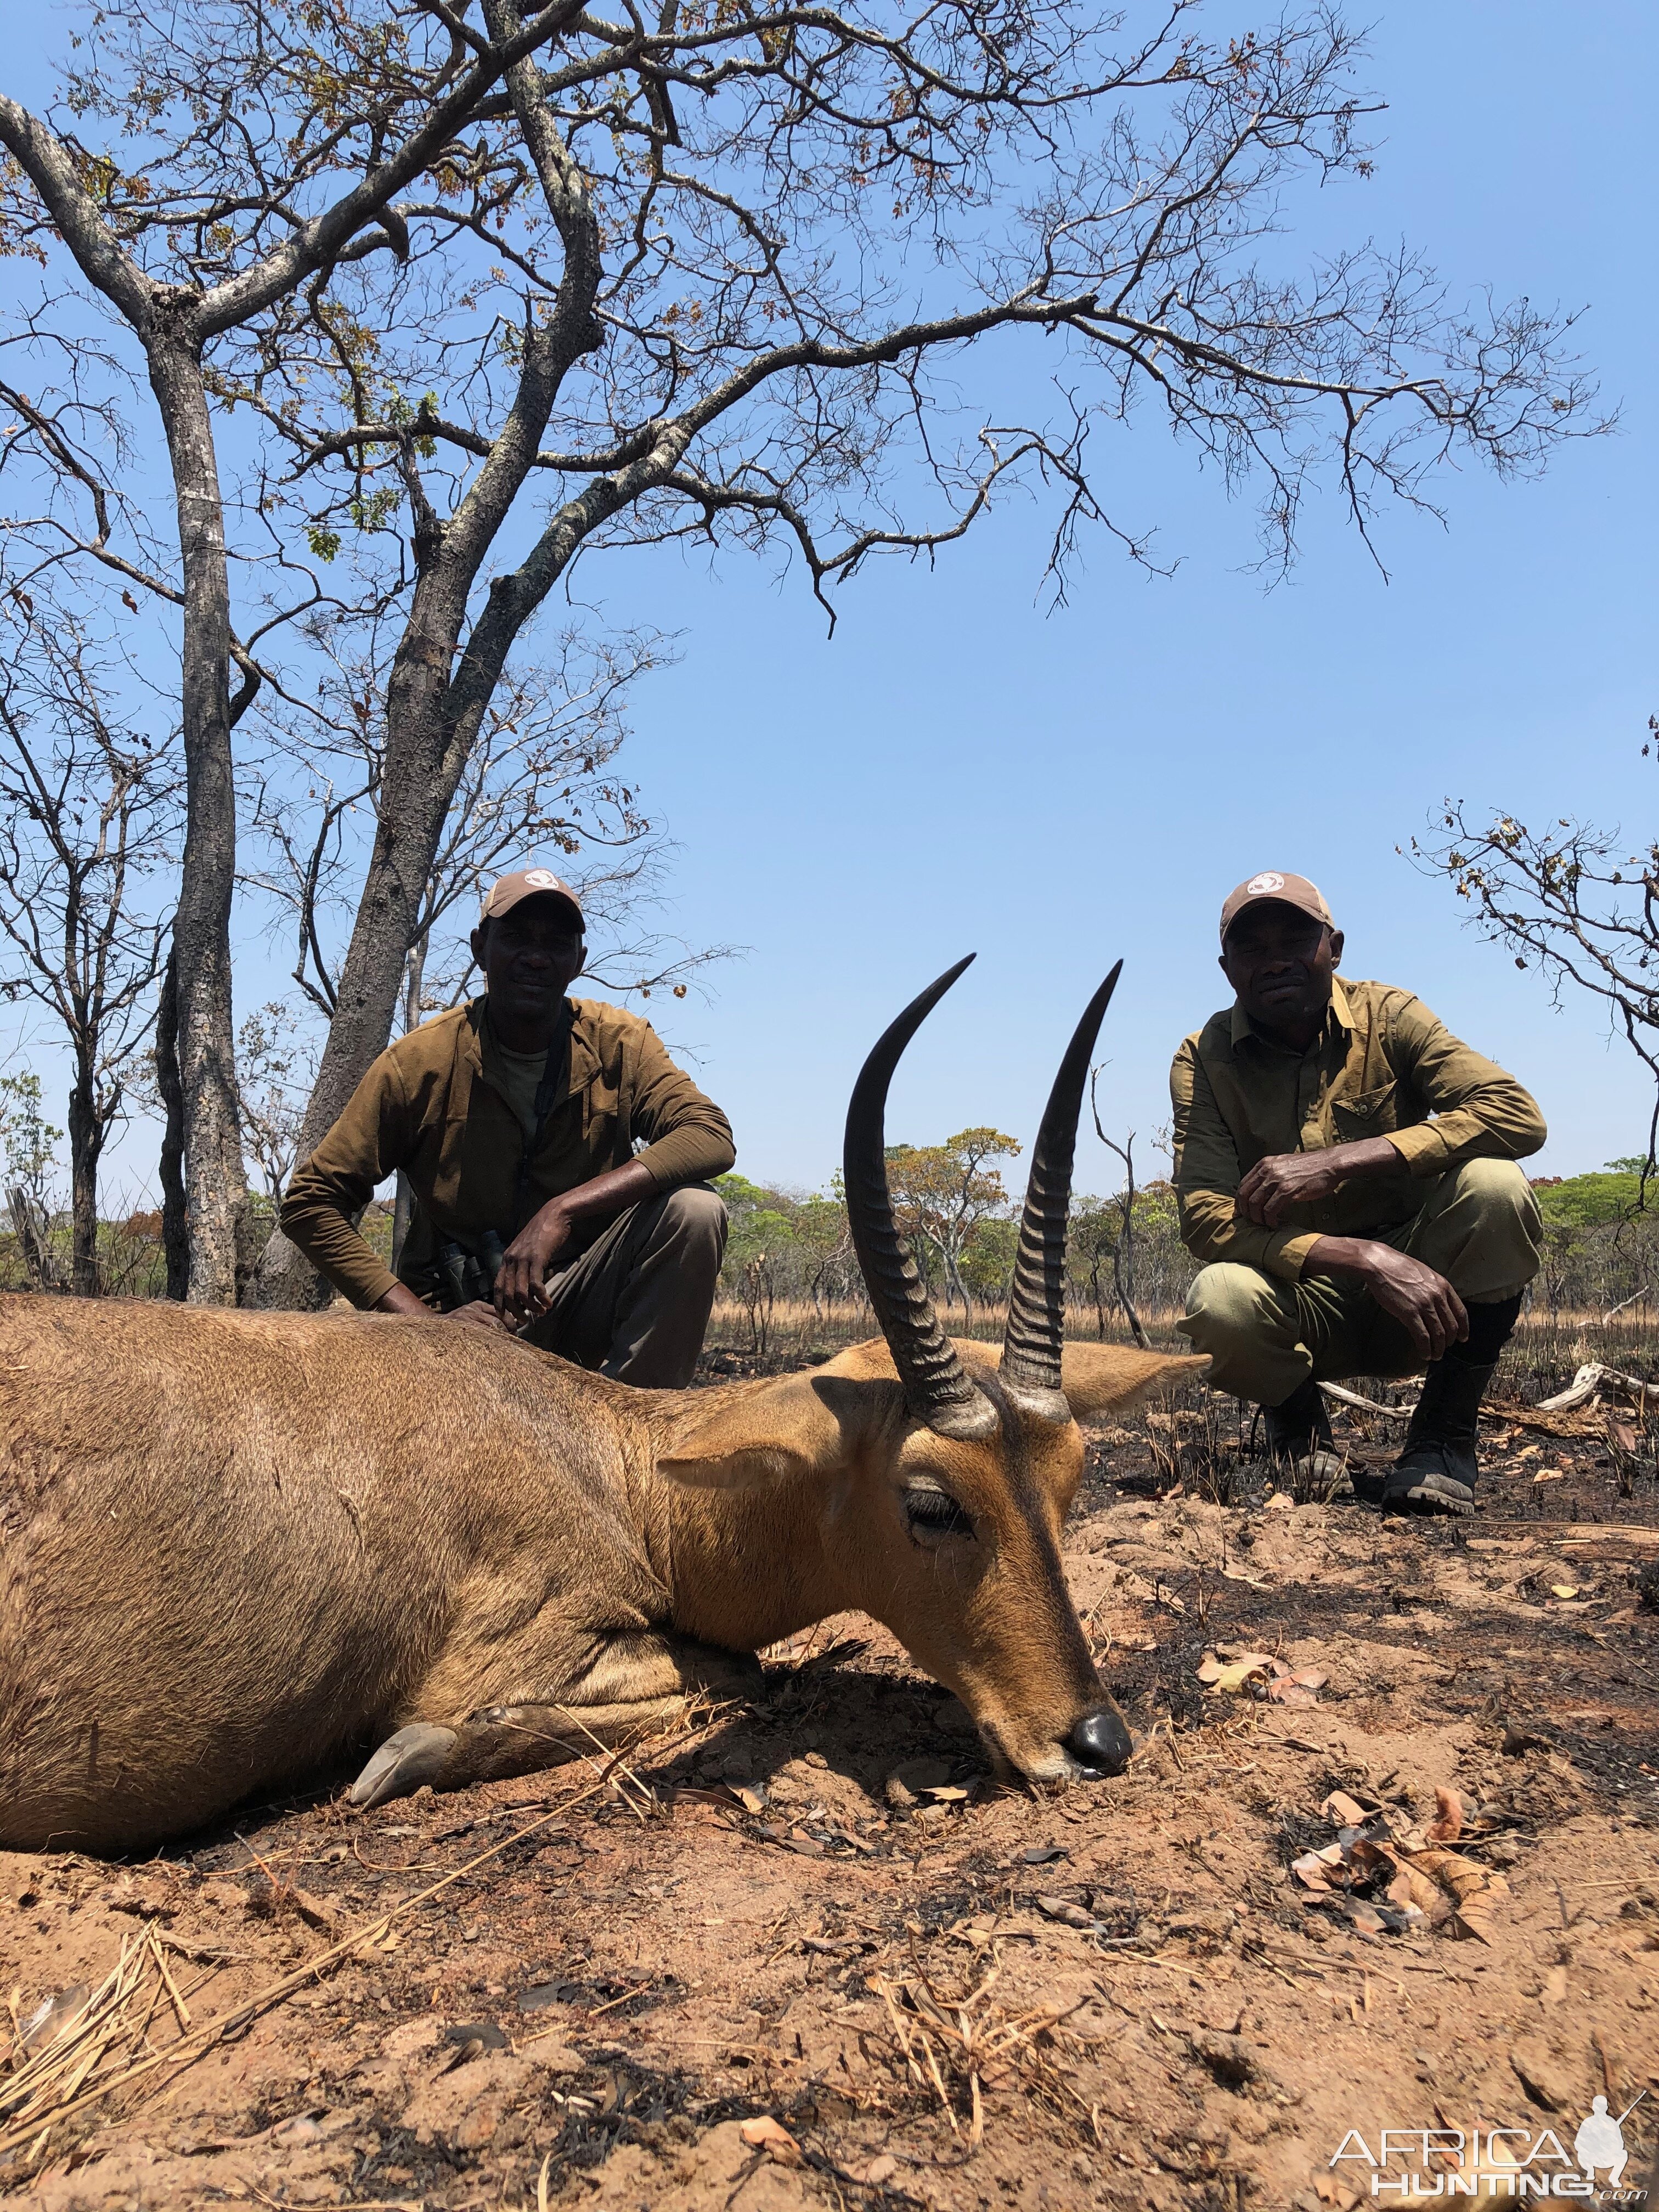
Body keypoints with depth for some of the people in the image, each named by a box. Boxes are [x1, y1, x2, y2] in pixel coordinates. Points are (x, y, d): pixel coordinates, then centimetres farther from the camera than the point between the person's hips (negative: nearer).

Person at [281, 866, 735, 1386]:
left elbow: (713, 1136, -20)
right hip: (471, 1319, -2)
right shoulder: (420, 1062, -8)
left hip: (584, 1298, 3)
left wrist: (562, 1211, -30)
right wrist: (422, 1319, -17)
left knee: (693, 1210, -25)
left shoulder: (618, 1042, -5)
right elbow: (310, 1201, -6)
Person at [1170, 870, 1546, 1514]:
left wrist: (1338, 1160, -30)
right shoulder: (1204, 1059, -9)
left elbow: (1519, 1115, -21)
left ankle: (1444, 1432, -8)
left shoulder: (1388, 1017, -7)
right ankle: (1297, 1417, 4)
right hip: (1303, 1305, -1)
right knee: (1219, 1302, -34)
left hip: (1423, 1292, 1)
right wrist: (1370, 1259, -33)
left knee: (1493, 1185, -28)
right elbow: (1204, 1219, -20)